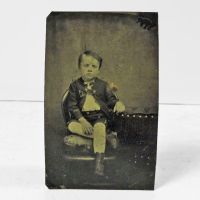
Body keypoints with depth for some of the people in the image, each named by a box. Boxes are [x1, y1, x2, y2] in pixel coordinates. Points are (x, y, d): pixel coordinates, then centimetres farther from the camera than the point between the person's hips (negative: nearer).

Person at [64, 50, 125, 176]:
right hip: (82, 117, 2)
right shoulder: (75, 85, 2)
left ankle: (99, 161, -25)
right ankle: (103, 136, -22)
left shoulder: (103, 85, 4)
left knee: (100, 128, -33)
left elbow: (111, 99, 7)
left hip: (99, 117, -1)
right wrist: (82, 121, -16)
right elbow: (72, 106, -3)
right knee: (71, 125, -28)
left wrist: (118, 103, -20)